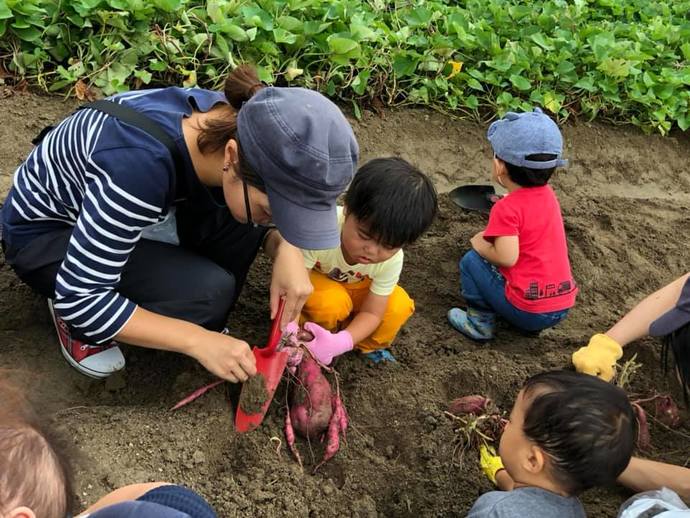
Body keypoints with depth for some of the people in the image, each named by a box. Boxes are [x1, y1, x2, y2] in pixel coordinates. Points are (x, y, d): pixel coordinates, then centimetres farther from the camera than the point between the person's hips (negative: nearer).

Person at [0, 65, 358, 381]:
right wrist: (198, 340, -31)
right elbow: (80, 297, -32)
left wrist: (286, 249, -24)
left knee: (243, 217, -16)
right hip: (42, 234, -6)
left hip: (108, 204, 6)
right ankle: (77, 322, 0)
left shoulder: (237, 127, -21)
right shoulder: (141, 166, -40)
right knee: (207, 291, -25)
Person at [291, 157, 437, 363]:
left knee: (399, 306, -21)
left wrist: (341, 342, -40)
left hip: (354, 286, 3)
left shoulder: (392, 260, -28)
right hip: (313, 279, -3)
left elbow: (371, 312, -21)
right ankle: (312, 345, -4)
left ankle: (369, 346, 6)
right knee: (331, 303, -35)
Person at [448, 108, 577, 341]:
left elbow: (507, 257, -24)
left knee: (471, 261, 4)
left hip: (528, 311, -7)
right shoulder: (548, 195, 6)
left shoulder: (507, 208, -15)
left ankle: (480, 323, 10)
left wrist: (480, 245, -7)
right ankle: (531, 325, 22)